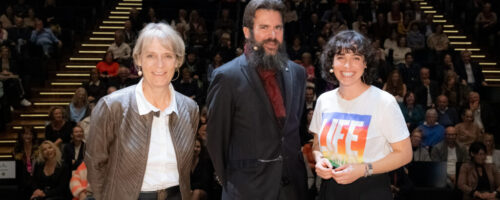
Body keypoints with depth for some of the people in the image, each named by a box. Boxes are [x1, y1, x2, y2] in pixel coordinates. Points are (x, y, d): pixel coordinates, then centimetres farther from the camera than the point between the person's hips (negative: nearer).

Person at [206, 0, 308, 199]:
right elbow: (216, 137, -5)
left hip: (293, 184, 5)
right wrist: (228, 182, 1)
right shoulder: (227, 76, -11)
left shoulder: (297, 72, 5)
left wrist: (295, 170, 13)